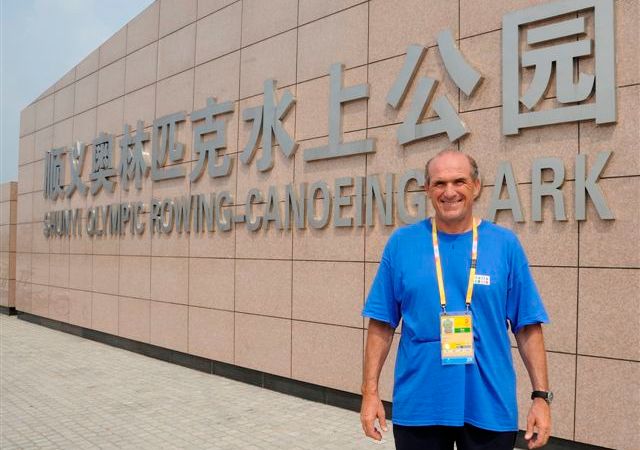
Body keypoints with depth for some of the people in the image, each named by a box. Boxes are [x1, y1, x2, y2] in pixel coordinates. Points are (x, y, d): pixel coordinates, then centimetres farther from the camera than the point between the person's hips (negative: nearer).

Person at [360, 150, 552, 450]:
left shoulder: (505, 245, -1)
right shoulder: (401, 243, -2)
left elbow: (527, 327, 1)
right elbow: (382, 325, 0)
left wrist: (541, 396, -3)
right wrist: (370, 392, -3)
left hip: (490, 409, 0)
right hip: (417, 407, 0)